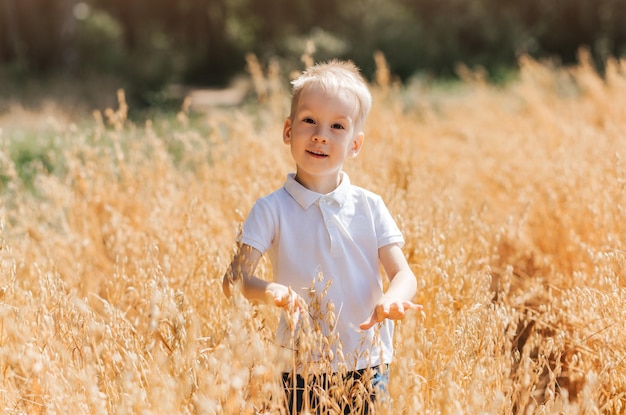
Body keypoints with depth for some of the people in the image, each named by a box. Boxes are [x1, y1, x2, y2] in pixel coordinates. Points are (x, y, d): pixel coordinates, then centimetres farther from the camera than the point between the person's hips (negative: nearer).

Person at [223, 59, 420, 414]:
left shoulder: (370, 206, 2)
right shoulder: (273, 210, -5)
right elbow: (234, 278, -11)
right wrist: (269, 290, -33)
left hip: (369, 367, 2)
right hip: (303, 372, -2)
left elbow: (403, 274, -3)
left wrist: (392, 300, -26)